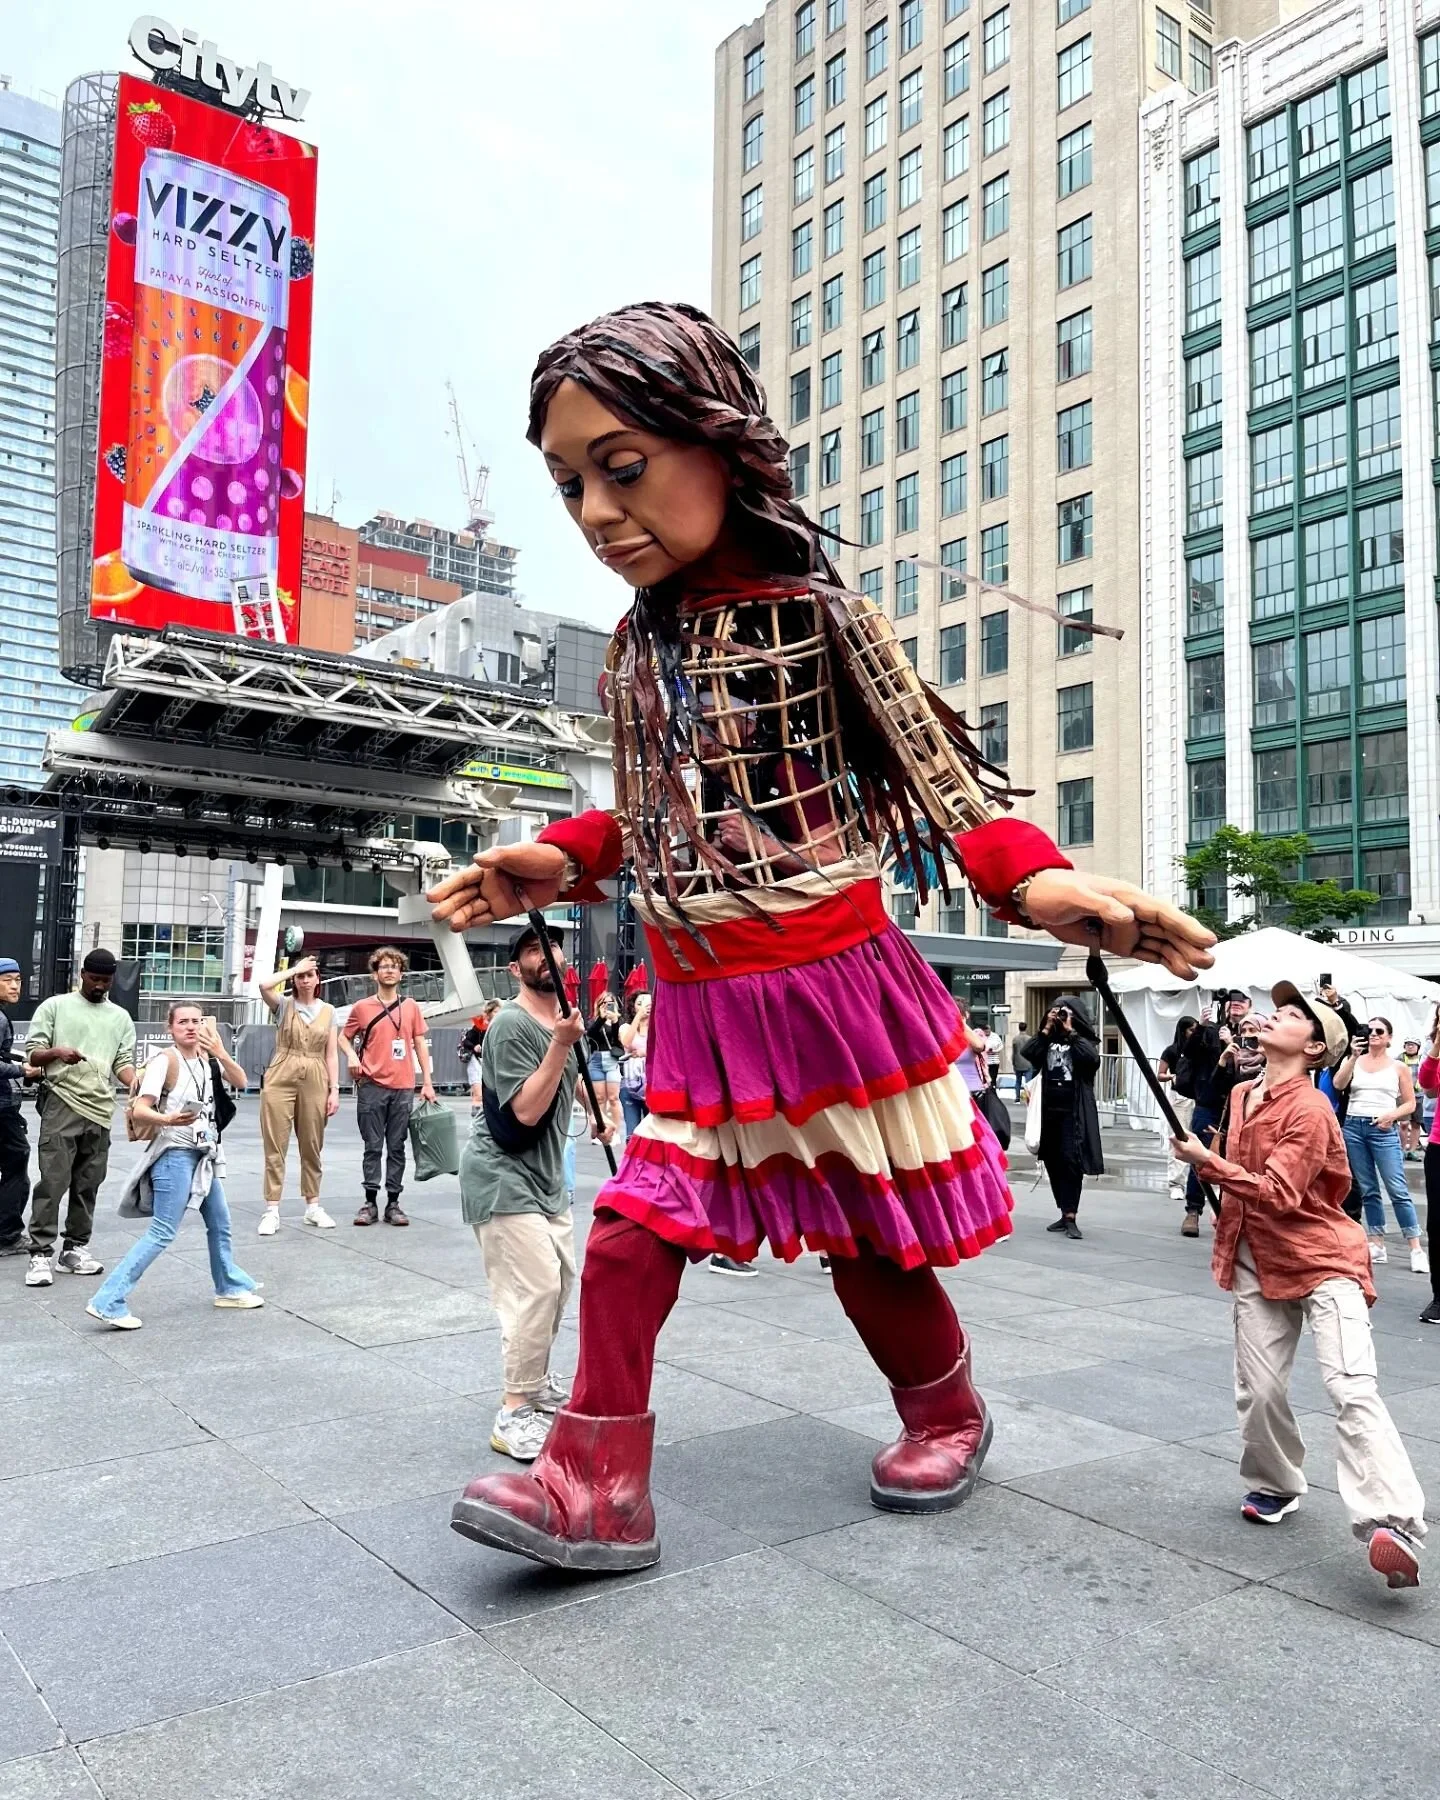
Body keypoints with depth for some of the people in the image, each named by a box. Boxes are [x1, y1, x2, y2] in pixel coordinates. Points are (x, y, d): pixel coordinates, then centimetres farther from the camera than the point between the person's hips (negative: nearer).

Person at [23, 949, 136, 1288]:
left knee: (87, 1185, 8)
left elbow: (124, 1062, 8)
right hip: (62, 1106, -4)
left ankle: (75, 1248, 16)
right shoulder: (55, 1006, 5)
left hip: (100, 1111, 4)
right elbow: (32, 1056, 2)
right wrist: (57, 1052, -21)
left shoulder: (121, 1017, 14)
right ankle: (40, 1254, -5)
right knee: (53, 1182, -8)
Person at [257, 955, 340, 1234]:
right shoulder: (284, 1005, 3)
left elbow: (332, 1054, 7)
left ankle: (312, 1206, 21)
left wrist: (334, 1090, 0)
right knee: (275, 1146, -2)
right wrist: (295, 968, -10)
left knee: (312, 1146, 10)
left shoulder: (328, 1011, 9)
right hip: (281, 1079, -2)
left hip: (315, 1082, 2)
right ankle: (272, 1210, 1)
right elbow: (264, 986, -20)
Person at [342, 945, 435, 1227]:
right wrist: (352, 1055, -8)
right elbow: (345, 1037, 14)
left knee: (397, 1147, 5)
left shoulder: (411, 1007, 8)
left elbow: (421, 1044, 10)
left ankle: (393, 1203, 10)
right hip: (372, 1087, -1)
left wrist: (427, 1082, 6)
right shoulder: (362, 1007, 3)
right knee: (373, 1147, 2)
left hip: (403, 1087, 1)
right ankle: (370, 1202, 9)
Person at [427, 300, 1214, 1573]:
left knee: (873, 1245, 11)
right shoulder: (635, 650, 8)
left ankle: (947, 1410, 39)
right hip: (700, 1012, 5)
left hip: (830, 990, -5)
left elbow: (940, 778, -10)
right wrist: (557, 864, 1)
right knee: (630, 1234, -2)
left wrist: (1038, 881, -25)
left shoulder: (817, 612, -9)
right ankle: (597, 1480, 9)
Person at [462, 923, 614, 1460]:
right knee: (536, 1286, -16)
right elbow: (527, 1111, -27)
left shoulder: (564, 1017, 6)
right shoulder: (511, 1025, -20)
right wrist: (561, 1043, -31)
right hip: (501, 1177, -9)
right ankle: (514, 1414, -7)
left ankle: (535, 1381, 35)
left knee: (560, 1279, 18)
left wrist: (598, 1113, 17)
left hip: (546, 1175, 9)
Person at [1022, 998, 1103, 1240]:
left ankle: (1070, 1217, -13)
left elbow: (1091, 1058, -18)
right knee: (1053, 1162, 8)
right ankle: (1065, 1214, 18)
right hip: (1049, 1110, 5)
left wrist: (1070, 1031, -13)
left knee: (1071, 1161, -13)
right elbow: (1028, 1053, -4)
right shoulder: (1048, 1039, 13)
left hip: (1074, 1112, -5)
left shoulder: (1083, 1040, 3)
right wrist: (1047, 1029, -6)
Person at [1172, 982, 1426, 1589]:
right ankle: (1275, 1486, 28)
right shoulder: (1242, 1095, 7)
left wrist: (1208, 1163, -34)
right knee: (1258, 1391, 5)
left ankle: (1393, 1524, -20)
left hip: (1322, 1262, -7)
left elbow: (1278, 1193, -28)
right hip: (1259, 1264, 7)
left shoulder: (1309, 1110, -18)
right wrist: (1229, 1228, 22)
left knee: (1351, 1387, -18)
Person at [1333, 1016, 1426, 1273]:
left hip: (1383, 1130, -2)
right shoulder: (1353, 1061, 8)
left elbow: (1410, 1104, 7)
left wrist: (1392, 1115, -12)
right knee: (1367, 1190, 7)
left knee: (1398, 1190, -8)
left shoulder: (1398, 1067, 6)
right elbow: (1338, 1085, -9)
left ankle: (1416, 1250, -5)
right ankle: (1377, 1245, 13)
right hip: (1353, 1128, 2)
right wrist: (1353, 1057, -18)